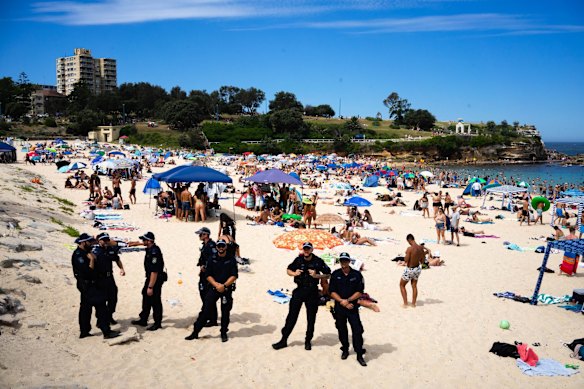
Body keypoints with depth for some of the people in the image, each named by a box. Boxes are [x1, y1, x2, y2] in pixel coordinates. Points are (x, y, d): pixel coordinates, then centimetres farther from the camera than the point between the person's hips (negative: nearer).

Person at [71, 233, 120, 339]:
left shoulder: (83, 253, 12)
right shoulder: (79, 255, -20)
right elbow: (88, 271, -28)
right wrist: (92, 259, -22)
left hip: (87, 284, 11)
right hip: (87, 285, -11)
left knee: (85, 307, 15)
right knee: (100, 306, -10)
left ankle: (84, 331, 23)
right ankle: (106, 332, -8)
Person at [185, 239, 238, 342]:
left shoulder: (231, 259, 0)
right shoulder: (212, 260, 5)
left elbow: (234, 276, -6)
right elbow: (208, 275, 2)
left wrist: (224, 285, -15)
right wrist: (216, 284, -13)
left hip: (227, 289, -1)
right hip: (213, 288, 1)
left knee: (225, 311, 5)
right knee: (205, 310, -2)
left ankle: (224, 333, 20)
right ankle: (195, 332, 2)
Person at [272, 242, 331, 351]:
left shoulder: (318, 261, -5)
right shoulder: (298, 260, 1)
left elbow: (328, 274, -1)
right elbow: (288, 270, 14)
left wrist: (317, 276, -17)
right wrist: (294, 273, -8)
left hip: (312, 292, -1)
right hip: (299, 291, 1)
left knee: (311, 318, 7)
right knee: (292, 316, 1)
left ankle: (308, 341, 22)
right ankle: (284, 340, 7)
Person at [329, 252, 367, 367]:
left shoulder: (356, 275, -2)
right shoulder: (335, 274, 2)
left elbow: (359, 292, -4)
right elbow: (332, 292, -1)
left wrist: (348, 300, -14)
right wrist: (342, 301, -13)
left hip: (353, 307, -2)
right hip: (339, 307, 2)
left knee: (357, 330, -7)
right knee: (342, 330, 11)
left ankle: (359, 355, -1)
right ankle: (345, 350, 30)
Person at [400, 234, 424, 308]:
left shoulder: (410, 249, -26)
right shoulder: (421, 248, -6)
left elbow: (406, 260, -22)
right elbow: (422, 260, 4)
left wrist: (406, 254, -5)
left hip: (409, 269, -6)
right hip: (417, 268, 6)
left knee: (402, 285, 14)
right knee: (414, 286, 23)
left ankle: (405, 303, 11)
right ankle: (413, 303, 30)